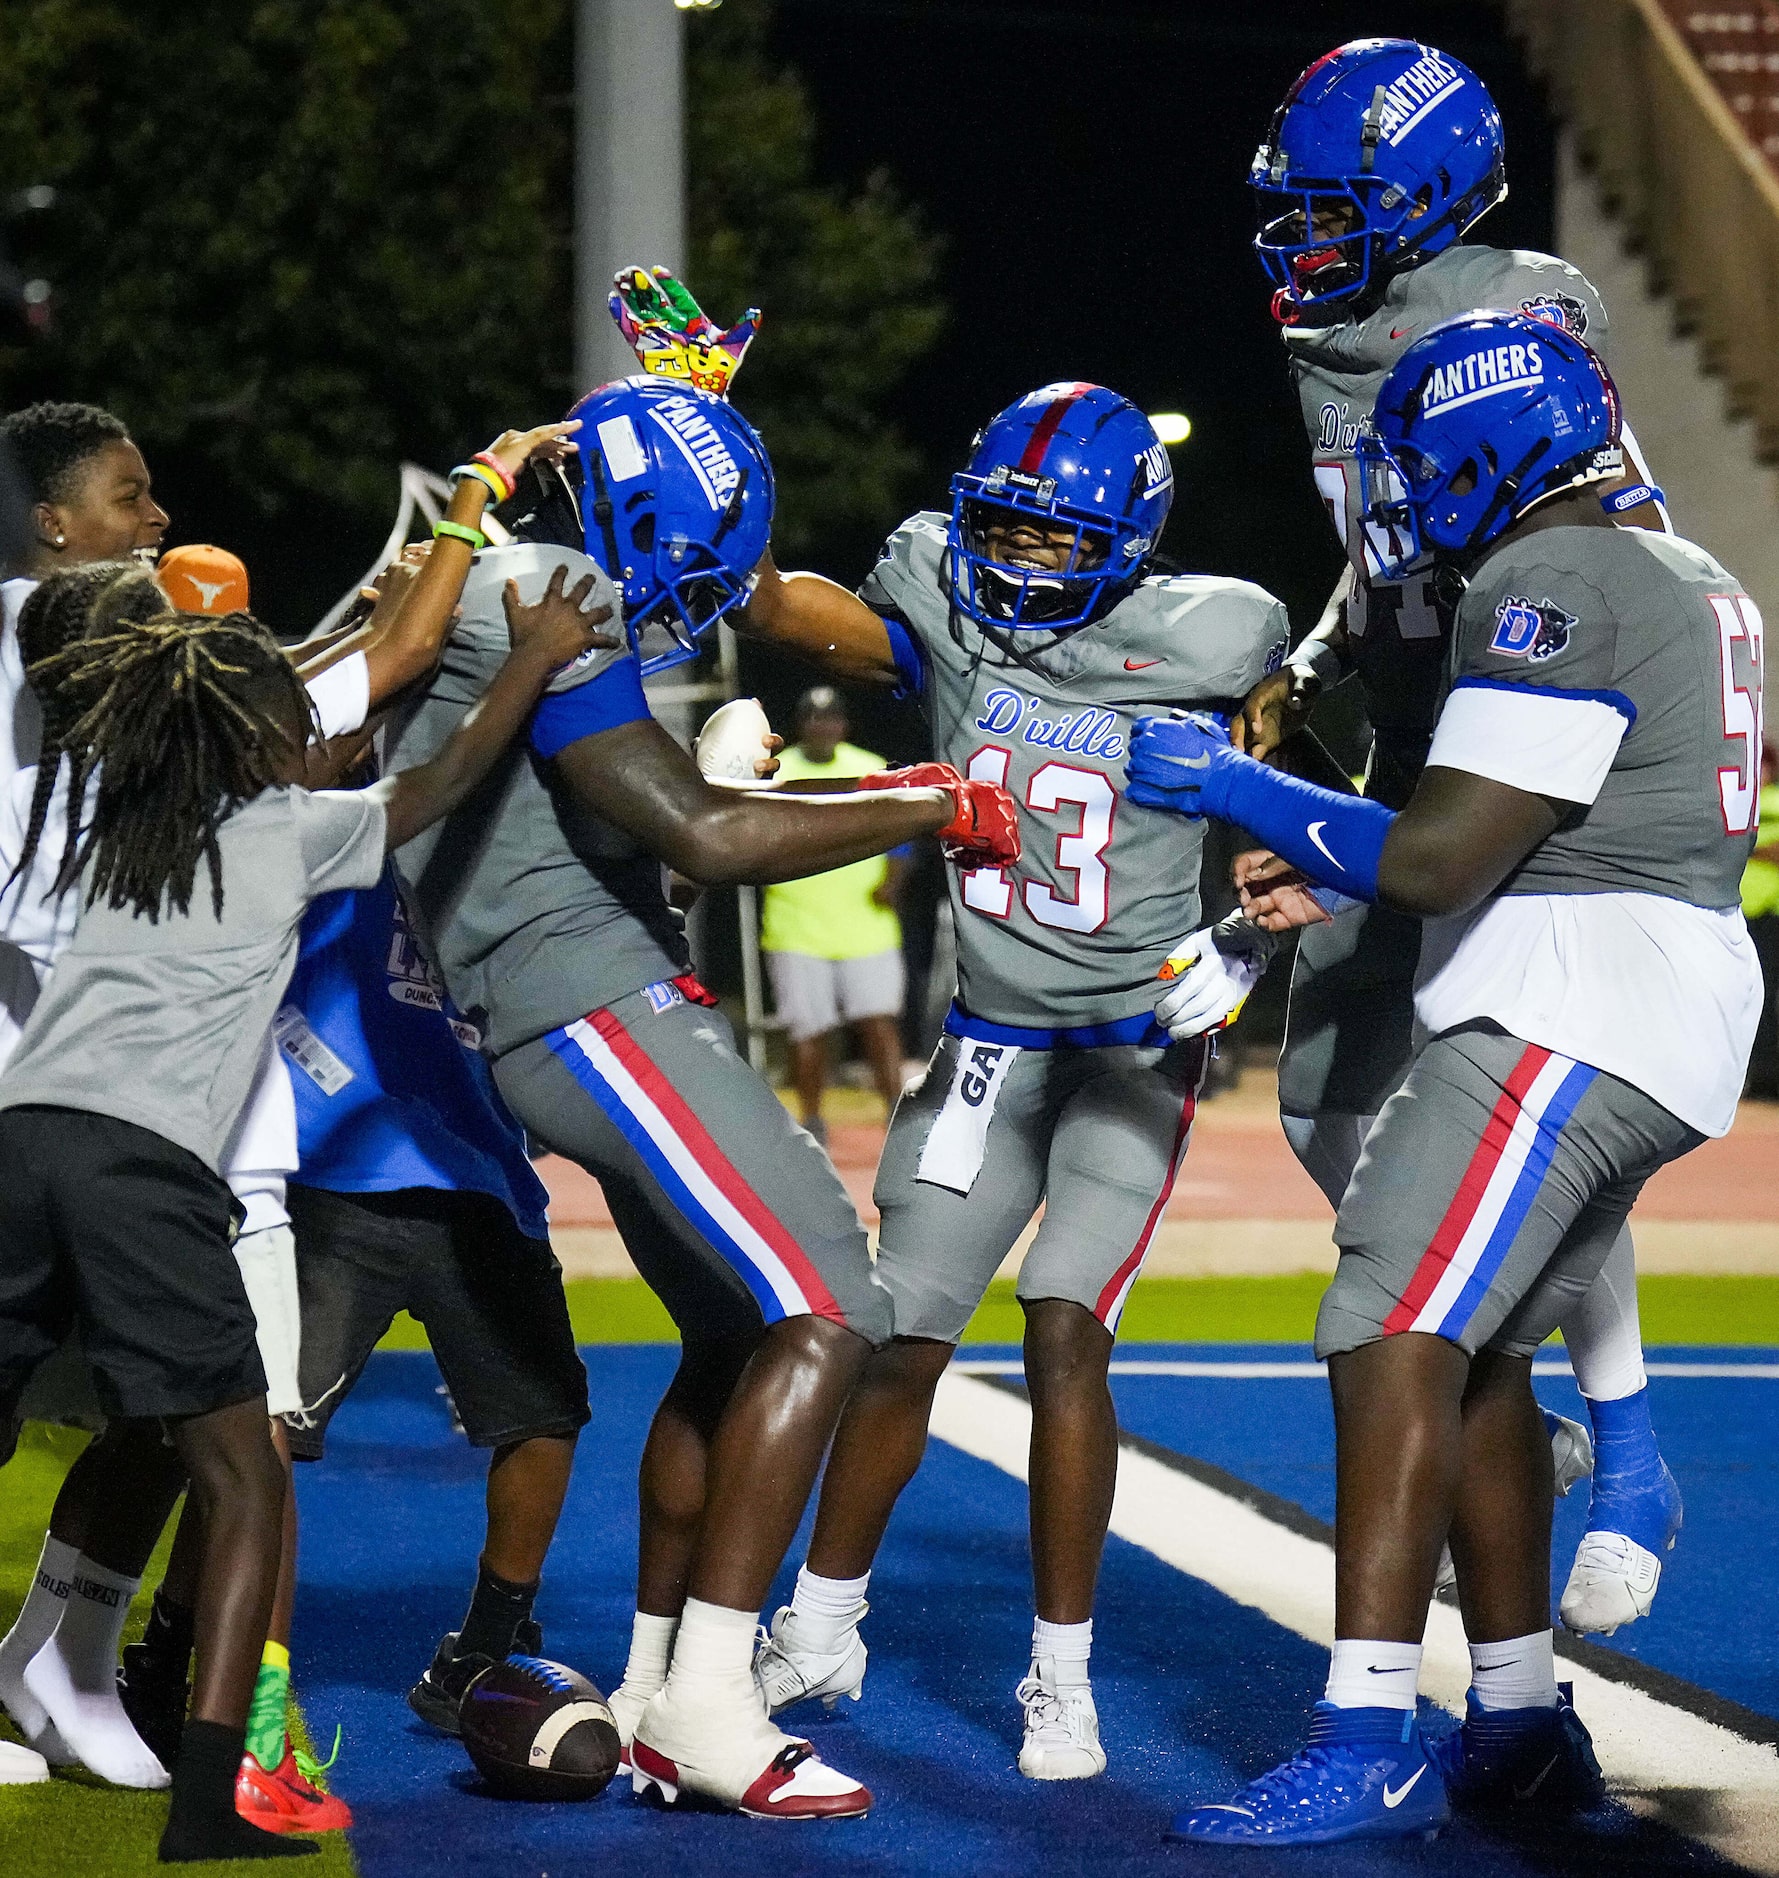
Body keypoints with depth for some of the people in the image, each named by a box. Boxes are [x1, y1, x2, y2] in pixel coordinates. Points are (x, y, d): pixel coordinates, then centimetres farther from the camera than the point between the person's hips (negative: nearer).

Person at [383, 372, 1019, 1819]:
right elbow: (704, 836, -20)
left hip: (586, 1024, 10)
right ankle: (706, 1699, -13)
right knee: (825, 1317, -13)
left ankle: (655, 1694, 19)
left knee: (735, 1333, 16)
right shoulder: (544, 599, -15)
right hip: (599, 1009, -10)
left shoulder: (481, 584, 17)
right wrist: (932, 807, -12)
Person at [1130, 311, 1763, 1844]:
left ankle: (1369, 1744, -22)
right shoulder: (1683, 582, 19)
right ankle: (1522, 1727, 23)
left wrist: (1238, 788, -5)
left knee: (1398, 1345, -15)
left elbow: (1438, 862, -17)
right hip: (1664, 1025, 11)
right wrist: (1337, 879, 22)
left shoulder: (1555, 587, -13)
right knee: (1480, 1358, 17)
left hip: (1569, 1019, -11)